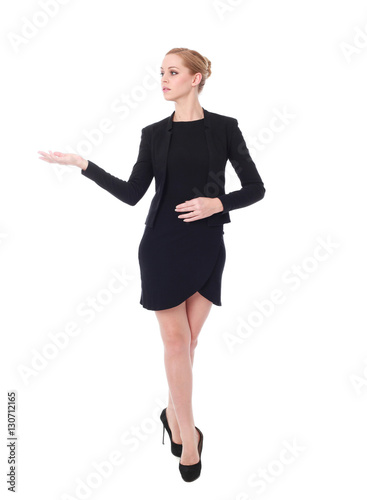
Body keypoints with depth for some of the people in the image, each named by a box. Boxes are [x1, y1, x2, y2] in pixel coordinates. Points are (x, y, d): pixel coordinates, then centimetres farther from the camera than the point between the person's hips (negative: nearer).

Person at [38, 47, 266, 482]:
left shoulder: (224, 128, 2)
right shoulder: (154, 133, 5)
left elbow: (255, 188, 2)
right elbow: (132, 193, 4)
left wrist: (218, 203, -15)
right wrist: (84, 165, -2)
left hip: (207, 244, 0)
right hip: (162, 244, 0)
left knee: (188, 339, 8)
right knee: (176, 339, 1)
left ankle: (173, 412, 30)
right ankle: (187, 431, 14)